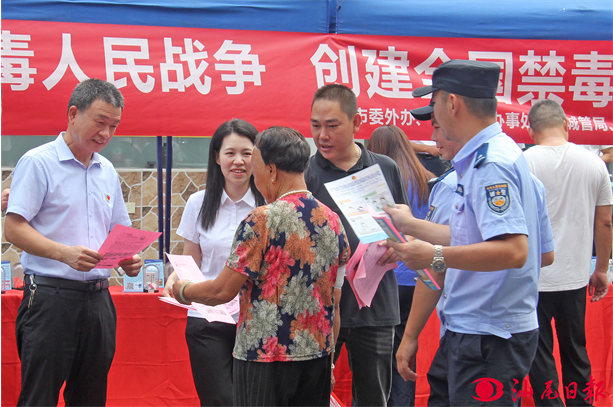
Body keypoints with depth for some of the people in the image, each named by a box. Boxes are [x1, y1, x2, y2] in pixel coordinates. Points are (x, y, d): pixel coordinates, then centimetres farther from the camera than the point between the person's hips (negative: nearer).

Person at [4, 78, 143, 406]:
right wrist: (65, 253, -24)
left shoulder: (107, 171, 17)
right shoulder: (38, 163, -4)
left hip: (98, 298, 6)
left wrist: (128, 259, 1)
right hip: (50, 297, -6)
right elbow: (14, 229, -11)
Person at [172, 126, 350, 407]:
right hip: (318, 353, 7)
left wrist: (183, 290, 5)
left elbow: (223, 291, -13)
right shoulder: (332, 219, 5)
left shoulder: (262, 220, -16)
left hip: (266, 356, -6)